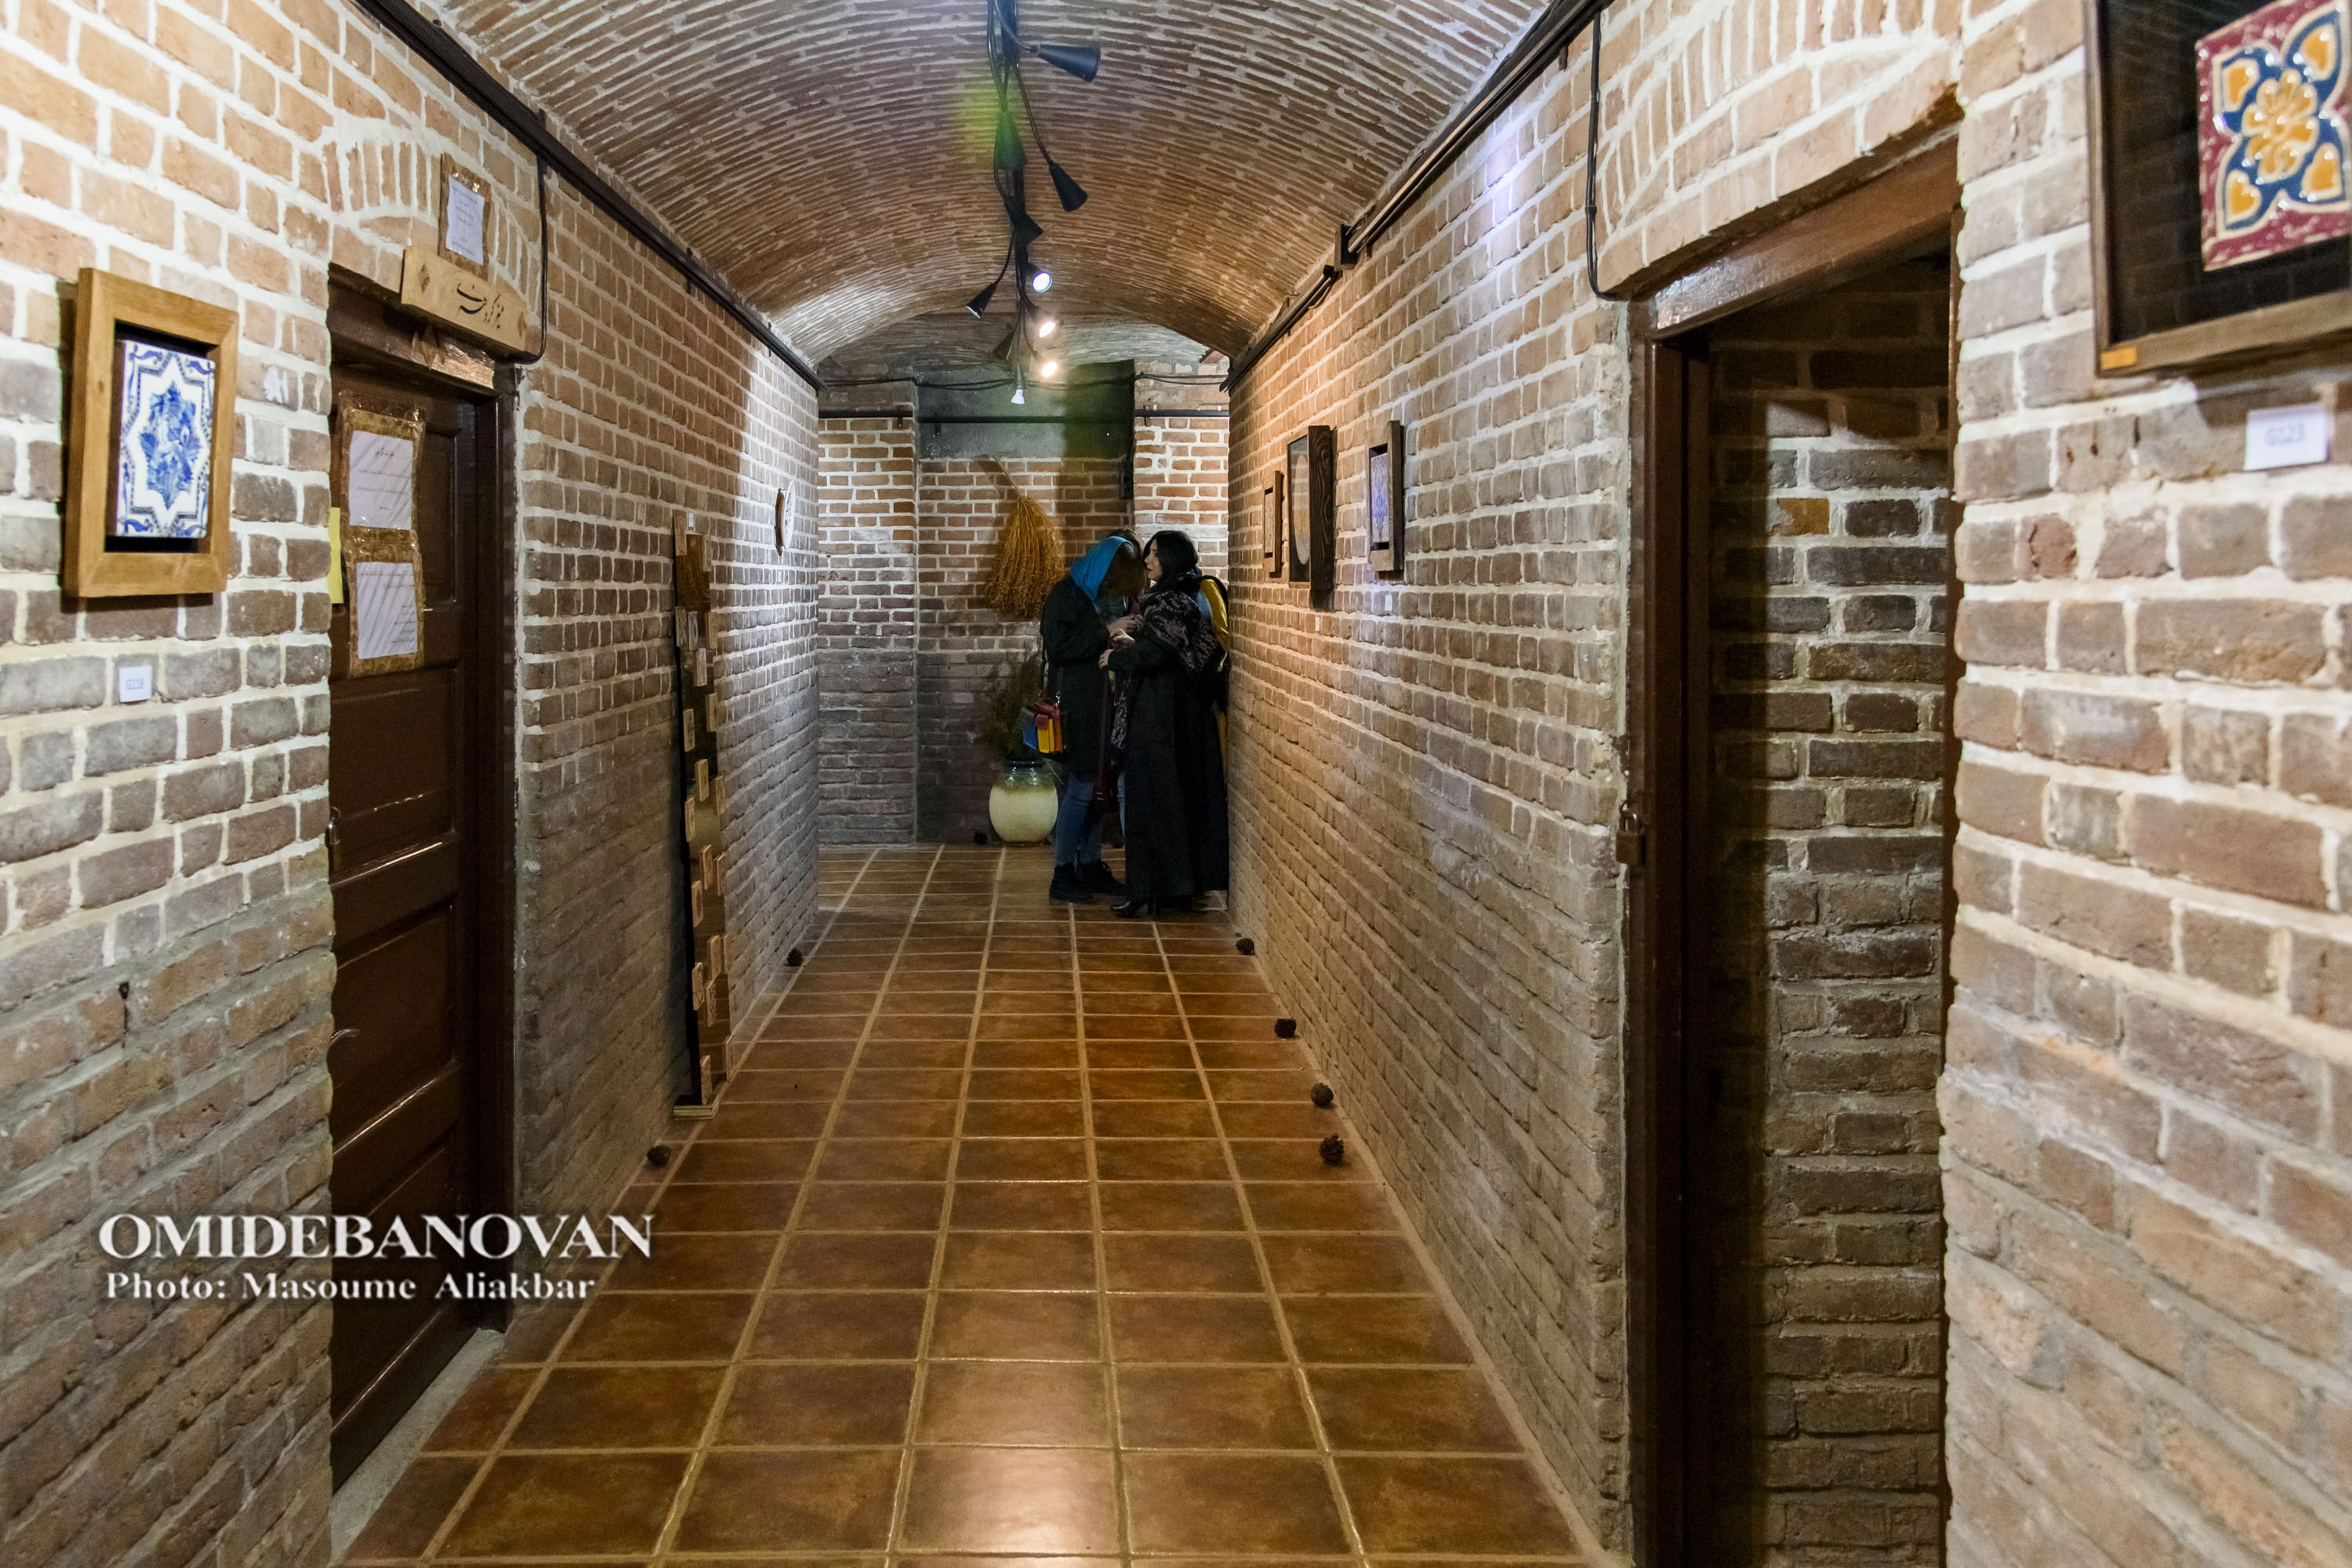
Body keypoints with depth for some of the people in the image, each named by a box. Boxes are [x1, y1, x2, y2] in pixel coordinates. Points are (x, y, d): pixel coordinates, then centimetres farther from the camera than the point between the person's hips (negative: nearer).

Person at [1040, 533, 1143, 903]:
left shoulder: (1114, 596, 13)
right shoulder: (1068, 593, -10)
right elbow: (1057, 646, -19)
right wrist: (1106, 633, -21)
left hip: (1107, 705, 8)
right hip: (1078, 705, -8)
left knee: (1099, 788, 10)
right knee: (1080, 788, -7)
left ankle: (1090, 866, 18)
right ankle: (1063, 874, 0)